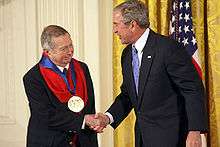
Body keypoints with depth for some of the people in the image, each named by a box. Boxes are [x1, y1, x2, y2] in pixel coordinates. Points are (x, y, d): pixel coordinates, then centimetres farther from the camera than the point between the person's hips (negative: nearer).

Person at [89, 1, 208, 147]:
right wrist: (109, 117, 1)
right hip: (142, 134, 7)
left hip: (168, 135, -7)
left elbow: (194, 90, -16)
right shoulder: (127, 54, 9)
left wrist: (195, 131, -21)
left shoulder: (169, 47, -16)